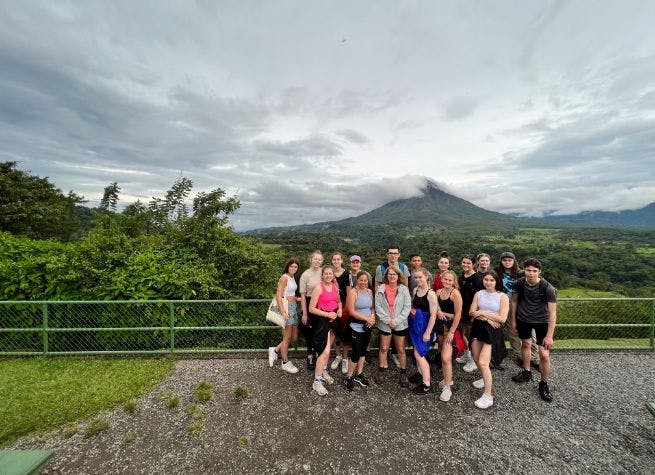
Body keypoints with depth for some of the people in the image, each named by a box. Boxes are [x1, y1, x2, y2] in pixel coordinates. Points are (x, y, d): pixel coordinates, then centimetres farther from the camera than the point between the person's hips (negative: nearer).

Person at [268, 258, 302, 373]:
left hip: (293, 308, 9)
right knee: (287, 338, 5)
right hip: (286, 308, -9)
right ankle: (285, 363, 23)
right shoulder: (284, 277, -13)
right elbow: (278, 296, -18)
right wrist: (283, 312, -23)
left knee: (294, 338, 13)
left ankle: (275, 350, 30)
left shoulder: (293, 278, 12)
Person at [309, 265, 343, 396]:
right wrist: (327, 314, -22)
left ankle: (324, 372, 41)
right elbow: (311, 308, -17)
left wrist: (340, 309, -2)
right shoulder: (318, 288, -16)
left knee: (327, 349, 21)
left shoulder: (335, 286, 2)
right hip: (322, 321, -6)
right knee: (325, 352, -8)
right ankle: (317, 382, 9)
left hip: (333, 320, 6)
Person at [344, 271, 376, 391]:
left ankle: (359, 374, 33)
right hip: (356, 327, -6)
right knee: (356, 353, -3)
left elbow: (372, 307, 13)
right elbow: (351, 311, -17)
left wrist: (373, 317, -7)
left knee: (363, 351, 16)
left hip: (367, 327, 6)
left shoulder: (369, 291, 5)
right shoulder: (353, 292, -14)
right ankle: (349, 377, 16)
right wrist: (367, 318, -17)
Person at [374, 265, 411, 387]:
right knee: (383, 349, 12)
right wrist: (388, 320, -12)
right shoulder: (381, 289, -4)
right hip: (384, 324, 1)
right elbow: (378, 306, -7)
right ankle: (381, 371, 30)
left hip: (400, 325, 0)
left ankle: (403, 373, 28)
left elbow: (407, 307, -8)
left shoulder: (404, 289, -5)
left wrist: (396, 321, -13)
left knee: (401, 350, 10)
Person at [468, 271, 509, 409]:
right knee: (476, 359, 16)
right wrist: (488, 318, -15)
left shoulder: (502, 297, -7)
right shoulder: (478, 294, 4)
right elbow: (472, 312, -2)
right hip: (478, 327, 5)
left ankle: (488, 396, 4)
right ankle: (487, 378, 44)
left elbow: (502, 318, -13)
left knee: (483, 362, -11)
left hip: (493, 330, -5)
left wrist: (483, 312, -11)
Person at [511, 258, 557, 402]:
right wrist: (513, 320, 6)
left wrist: (549, 336, -21)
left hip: (541, 320, -3)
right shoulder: (520, 283, -13)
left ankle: (544, 384, 16)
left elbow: (552, 313, -19)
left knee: (544, 354, -6)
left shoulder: (547, 288, -23)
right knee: (526, 344, 17)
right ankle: (527, 373, 38)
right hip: (523, 318, 3)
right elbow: (515, 301, 3)